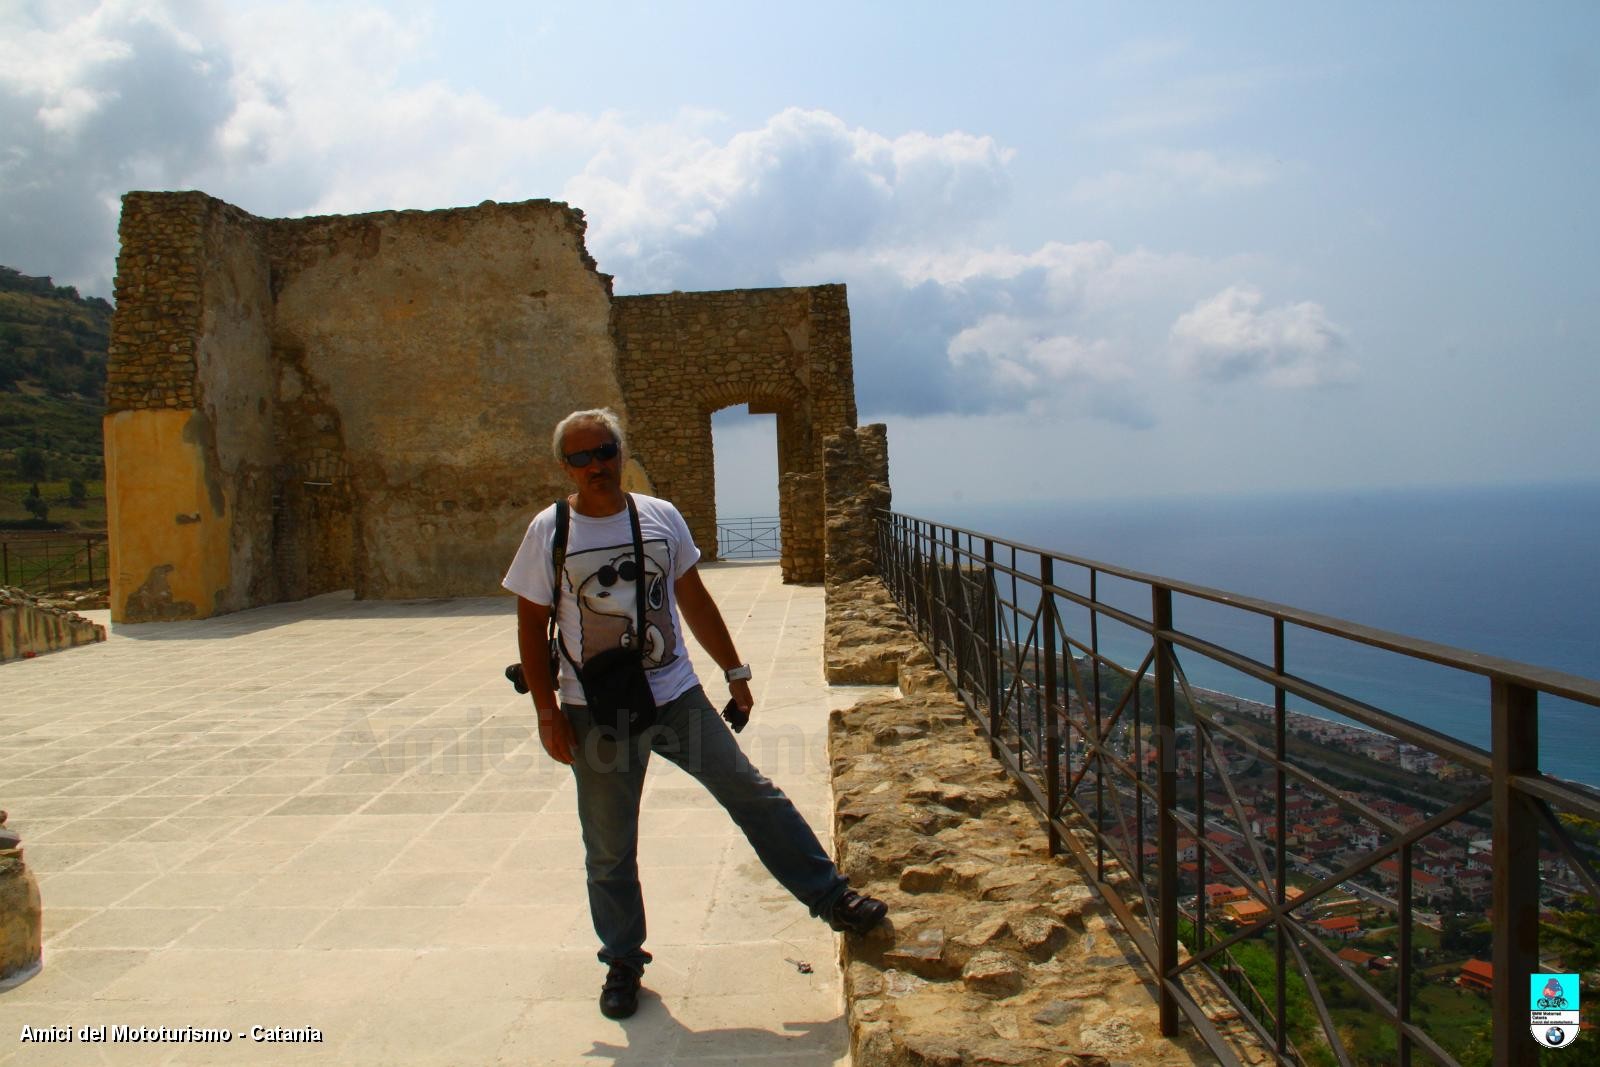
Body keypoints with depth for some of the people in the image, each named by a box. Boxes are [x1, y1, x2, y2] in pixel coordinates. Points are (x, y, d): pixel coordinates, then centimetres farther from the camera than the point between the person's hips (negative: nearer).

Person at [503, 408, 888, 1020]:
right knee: (609, 848, 8)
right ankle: (622, 962, 27)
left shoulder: (661, 517, 4)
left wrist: (734, 672, 12)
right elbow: (531, 627, -2)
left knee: (754, 795, 3)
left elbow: (694, 601, 12)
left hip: (676, 695, 2)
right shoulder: (548, 532, -4)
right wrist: (548, 712, -7)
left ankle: (832, 899, 15)